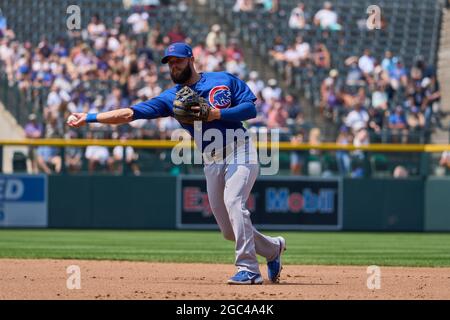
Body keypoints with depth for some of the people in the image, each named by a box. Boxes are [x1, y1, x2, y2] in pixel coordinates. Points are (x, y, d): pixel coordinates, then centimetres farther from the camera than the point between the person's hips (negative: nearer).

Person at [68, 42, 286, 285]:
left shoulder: (224, 80, 3)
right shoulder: (171, 97, 8)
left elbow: (251, 109, -5)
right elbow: (129, 113, 2)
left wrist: (216, 114, -16)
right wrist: (89, 118, -6)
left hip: (239, 152, -5)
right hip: (212, 163, 5)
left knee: (233, 201, -28)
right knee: (230, 230, 4)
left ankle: (248, 269, -25)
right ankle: (273, 248, 31)